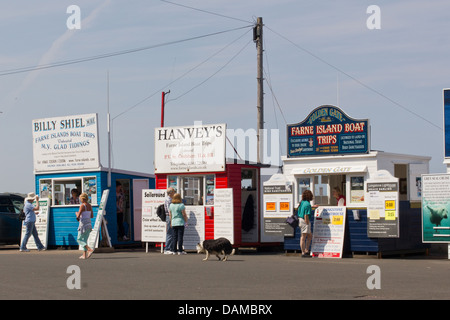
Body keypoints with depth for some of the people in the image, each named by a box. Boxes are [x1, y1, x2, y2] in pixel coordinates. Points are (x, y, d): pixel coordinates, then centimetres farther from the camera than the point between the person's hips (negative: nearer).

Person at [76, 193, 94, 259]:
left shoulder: (82, 206, -14)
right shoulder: (90, 206, 8)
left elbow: (78, 216, -18)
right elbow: (92, 216, 14)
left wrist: (77, 214, 3)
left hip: (83, 224, -7)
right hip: (89, 224, 7)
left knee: (79, 239, 2)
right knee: (84, 240, 14)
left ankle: (90, 250, -16)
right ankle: (84, 255, 11)